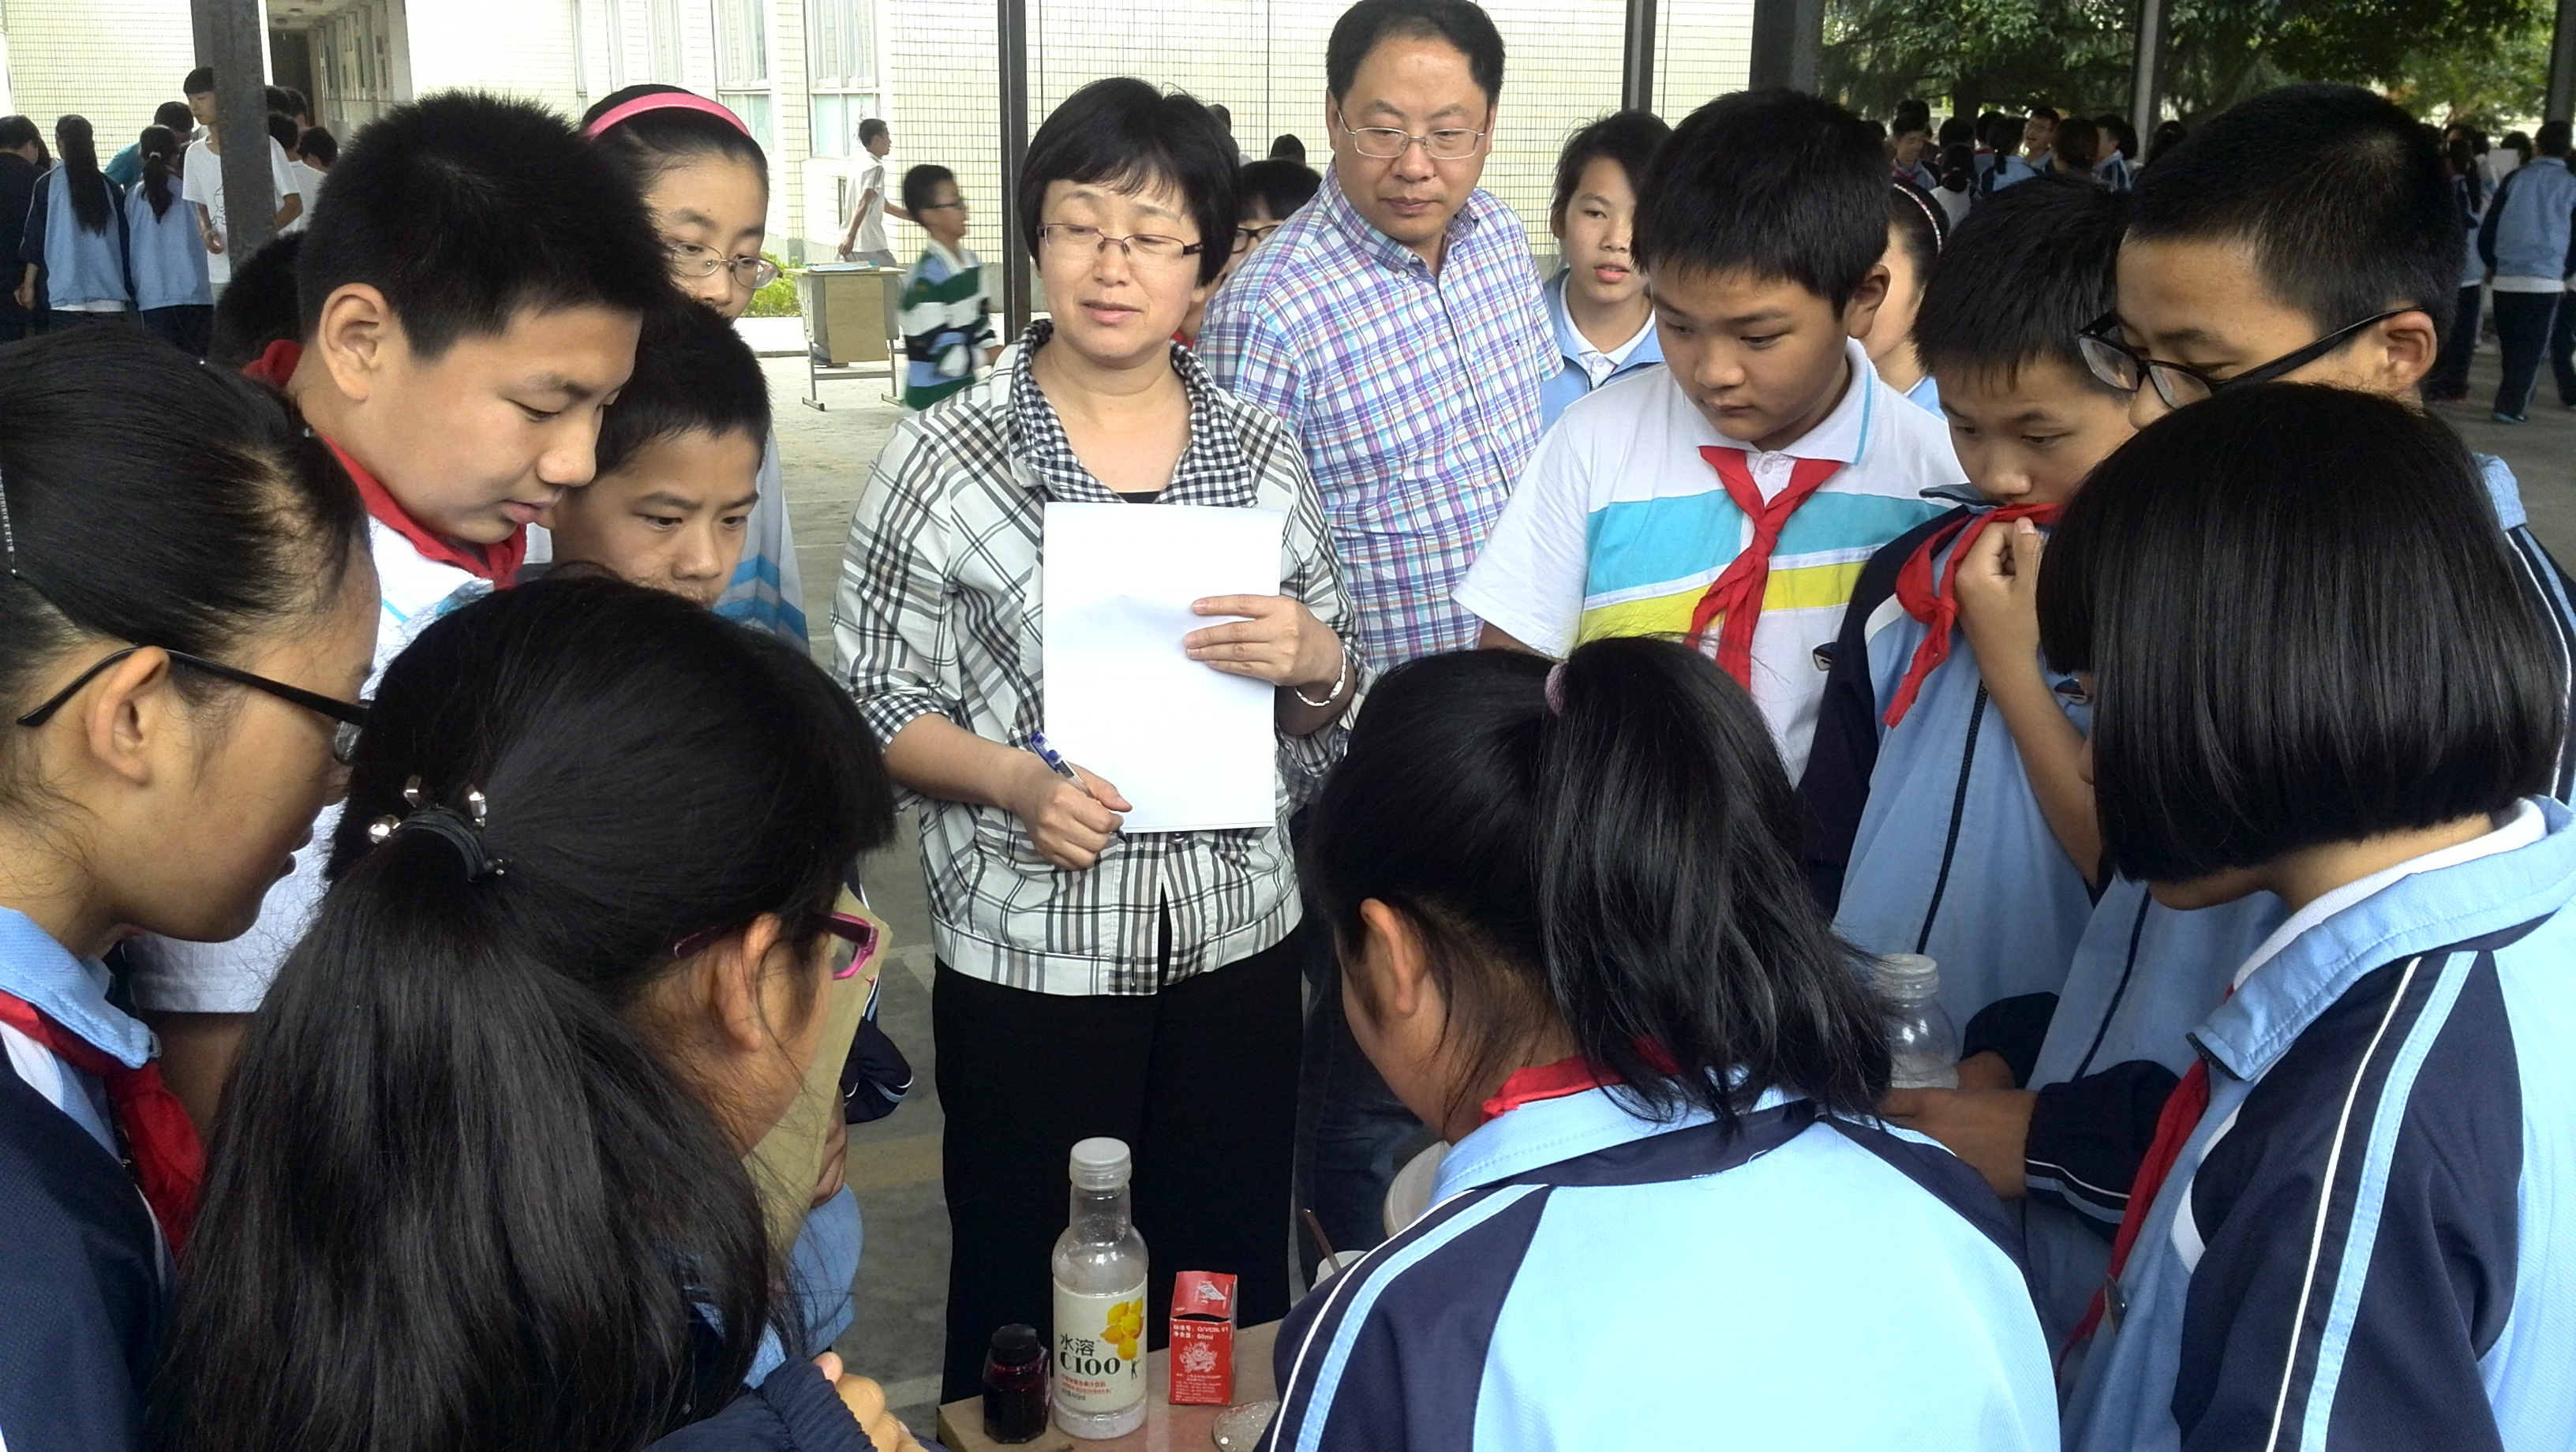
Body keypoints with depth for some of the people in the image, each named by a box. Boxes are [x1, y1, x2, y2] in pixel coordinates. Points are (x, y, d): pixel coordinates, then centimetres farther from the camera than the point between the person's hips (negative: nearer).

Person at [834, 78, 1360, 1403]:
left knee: (1227, 1303, 16)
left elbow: (1325, 713, 8)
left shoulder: (1262, 450, 2)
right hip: (1027, 957, -3)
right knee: (1027, 1310, 12)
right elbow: (872, 705, -4)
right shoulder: (941, 458, -8)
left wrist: (1316, 664, -14)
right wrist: (1016, 780, -20)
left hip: (1238, 940, 3)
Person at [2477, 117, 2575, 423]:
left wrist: (2491, 264, 17)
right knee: (2531, 348, 2)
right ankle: (2511, 406, -5)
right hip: (2545, 280, -2)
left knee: (2509, 345, 14)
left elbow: (2487, 228, 5)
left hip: (2506, 277, 2)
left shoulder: (2515, 178, 4)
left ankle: (2512, 398, 21)